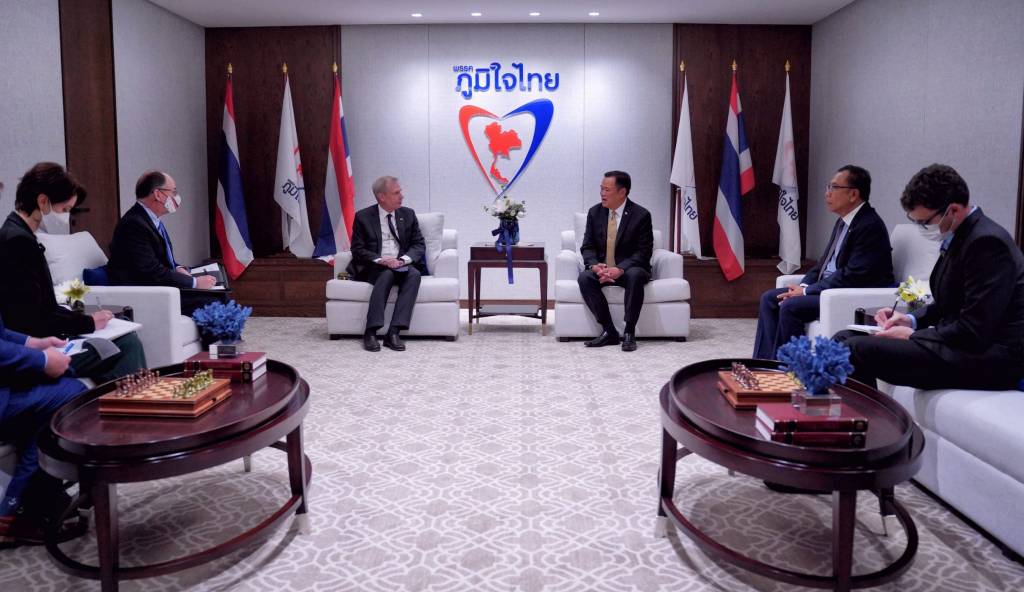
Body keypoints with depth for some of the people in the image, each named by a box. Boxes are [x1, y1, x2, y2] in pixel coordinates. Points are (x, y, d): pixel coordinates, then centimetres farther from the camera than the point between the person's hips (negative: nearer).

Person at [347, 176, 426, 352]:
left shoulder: (408, 215, 12)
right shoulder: (363, 217, 3)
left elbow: (419, 244, 7)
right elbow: (358, 250, -2)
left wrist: (403, 260, -13)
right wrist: (380, 260, -19)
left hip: (402, 265, 3)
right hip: (373, 268, -2)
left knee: (414, 274, -30)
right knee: (387, 273, -35)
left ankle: (393, 332, -36)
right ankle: (371, 332, -36)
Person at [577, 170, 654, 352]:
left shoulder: (641, 215, -8)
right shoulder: (595, 212, 4)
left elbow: (643, 252, -11)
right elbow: (587, 247, 4)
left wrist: (620, 269, -27)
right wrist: (594, 265, -19)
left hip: (629, 269, -3)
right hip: (601, 269, 3)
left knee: (635, 275, -37)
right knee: (584, 277, -27)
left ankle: (629, 332, -27)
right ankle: (609, 331, -23)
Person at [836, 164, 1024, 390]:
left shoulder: (988, 243, -19)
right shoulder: (958, 236, 10)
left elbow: (974, 333, -22)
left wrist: (912, 336, -13)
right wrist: (911, 319, 5)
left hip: (985, 357, -9)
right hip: (960, 343, 10)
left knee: (858, 349, -24)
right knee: (845, 339, 3)